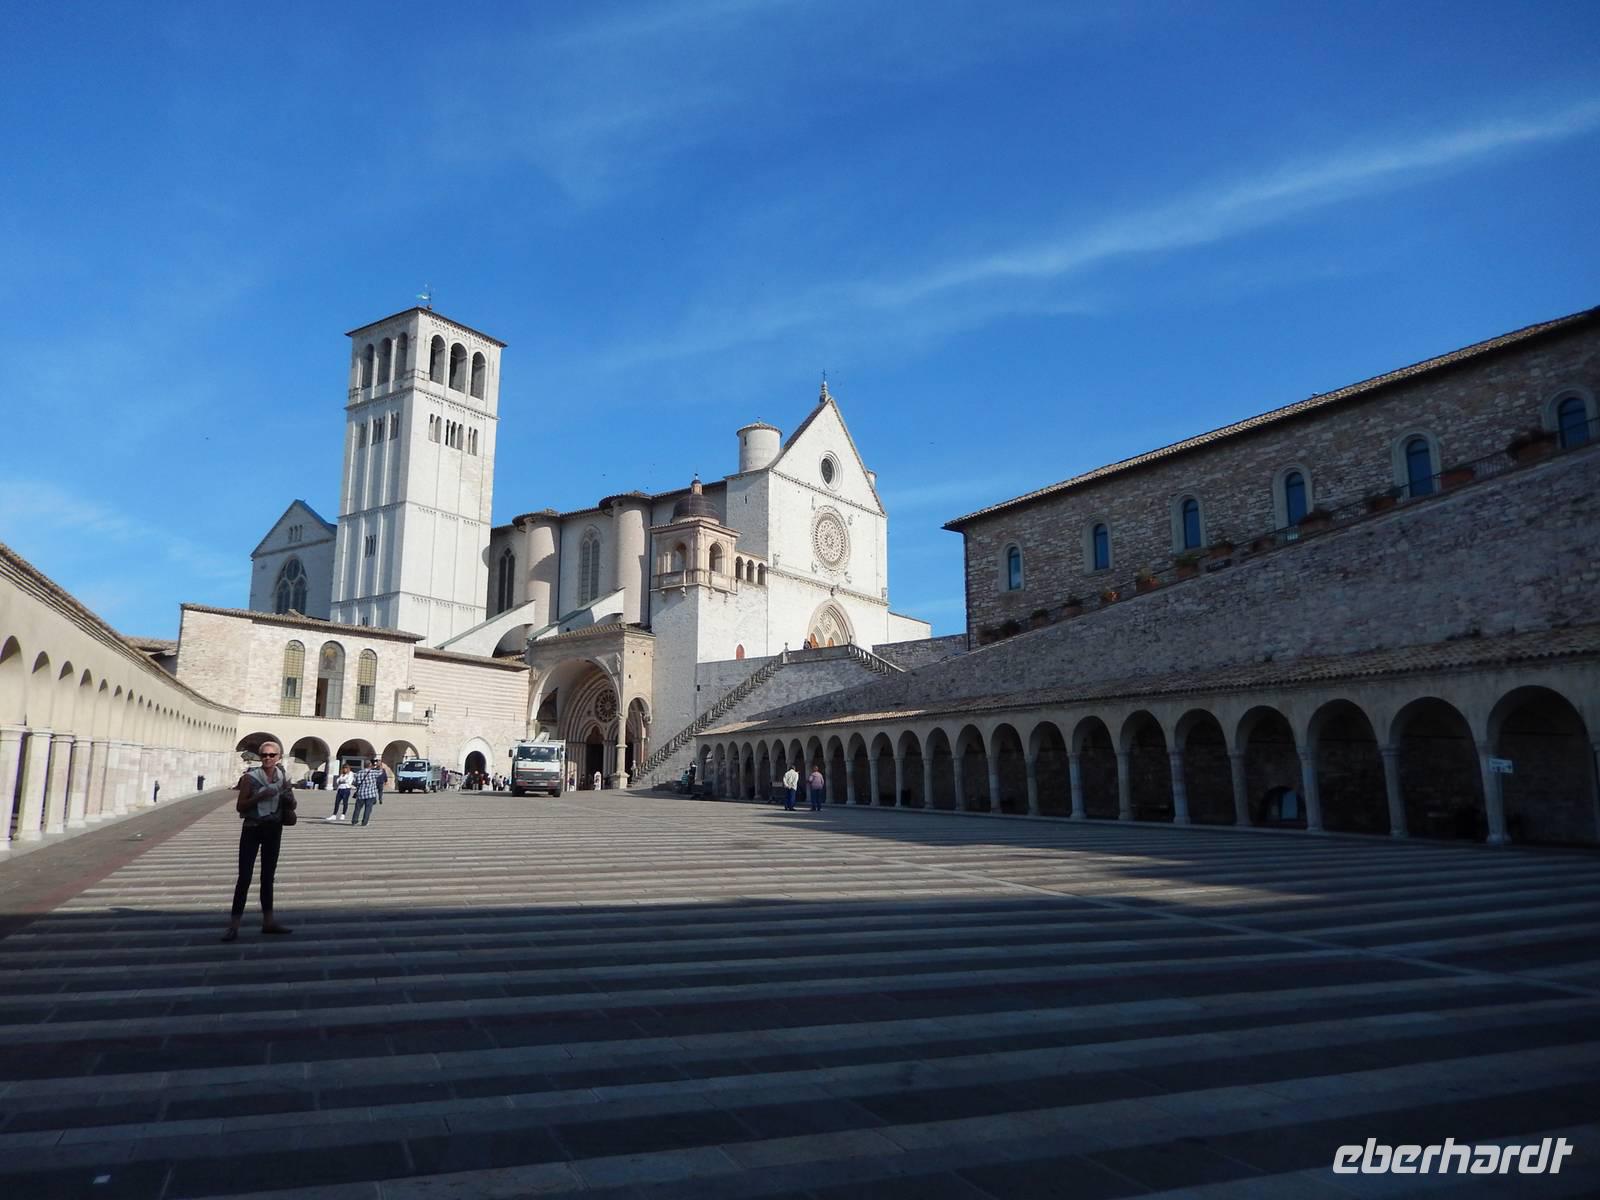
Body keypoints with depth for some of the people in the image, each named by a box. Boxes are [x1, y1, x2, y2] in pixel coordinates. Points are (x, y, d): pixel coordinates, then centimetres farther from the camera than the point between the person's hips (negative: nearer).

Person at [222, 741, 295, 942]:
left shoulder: (283, 777, 0)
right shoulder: (250, 777, -10)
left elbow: (292, 807, 8)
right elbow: (239, 806, -11)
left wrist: (288, 795, -13)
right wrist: (260, 796, -24)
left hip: (274, 829, 4)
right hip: (252, 828, -4)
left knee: (268, 877, 13)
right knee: (244, 877, -7)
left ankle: (268, 921, 20)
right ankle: (234, 925, -1)